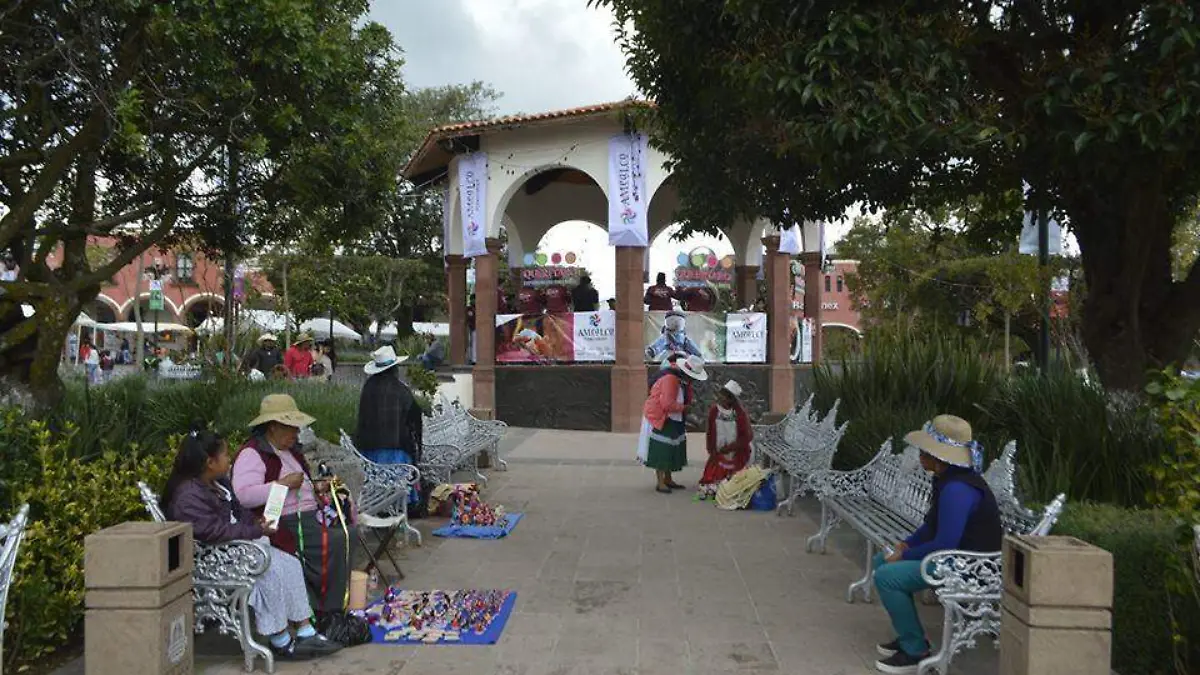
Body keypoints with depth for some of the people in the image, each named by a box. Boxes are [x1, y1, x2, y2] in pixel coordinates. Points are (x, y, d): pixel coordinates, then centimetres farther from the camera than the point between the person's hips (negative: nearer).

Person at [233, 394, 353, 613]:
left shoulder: (291, 450, 21)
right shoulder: (252, 454, -7)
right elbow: (244, 495, -22)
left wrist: (316, 487, 15)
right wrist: (283, 483, -20)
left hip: (311, 513, 9)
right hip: (286, 523, -9)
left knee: (349, 533, -13)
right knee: (334, 542, -26)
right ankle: (328, 610, -15)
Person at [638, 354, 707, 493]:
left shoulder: (683, 380, 2)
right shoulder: (670, 379, -27)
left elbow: (688, 400, 7)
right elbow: (667, 404, -33)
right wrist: (682, 407, -18)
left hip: (673, 420, 9)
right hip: (659, 419, -9)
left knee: (672, 449, 14)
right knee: (661, 451, -4)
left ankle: (668, 480, 25)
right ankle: (660, 483, 3)